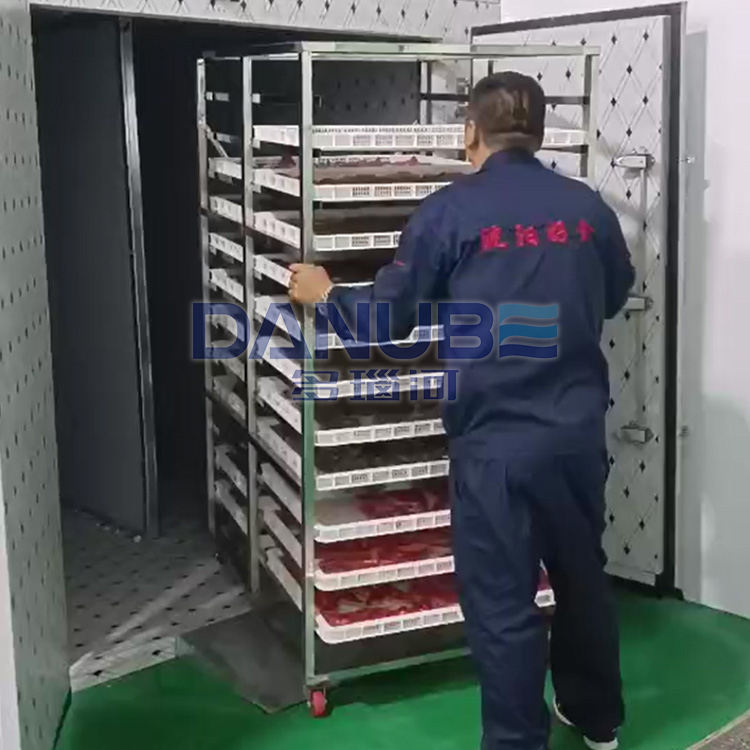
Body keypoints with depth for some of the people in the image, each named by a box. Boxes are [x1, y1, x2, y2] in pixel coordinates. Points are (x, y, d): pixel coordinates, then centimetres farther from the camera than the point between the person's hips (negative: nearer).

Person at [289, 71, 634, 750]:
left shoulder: (450, 210, -9)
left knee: (503, 603, 6)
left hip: (496, 438, -5)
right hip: (580, 429, 5)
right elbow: (615, 295, 21)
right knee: (583, 575, 21)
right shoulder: (588, 206, 4)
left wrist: (325, 294, 15)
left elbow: (388, 315, -4)